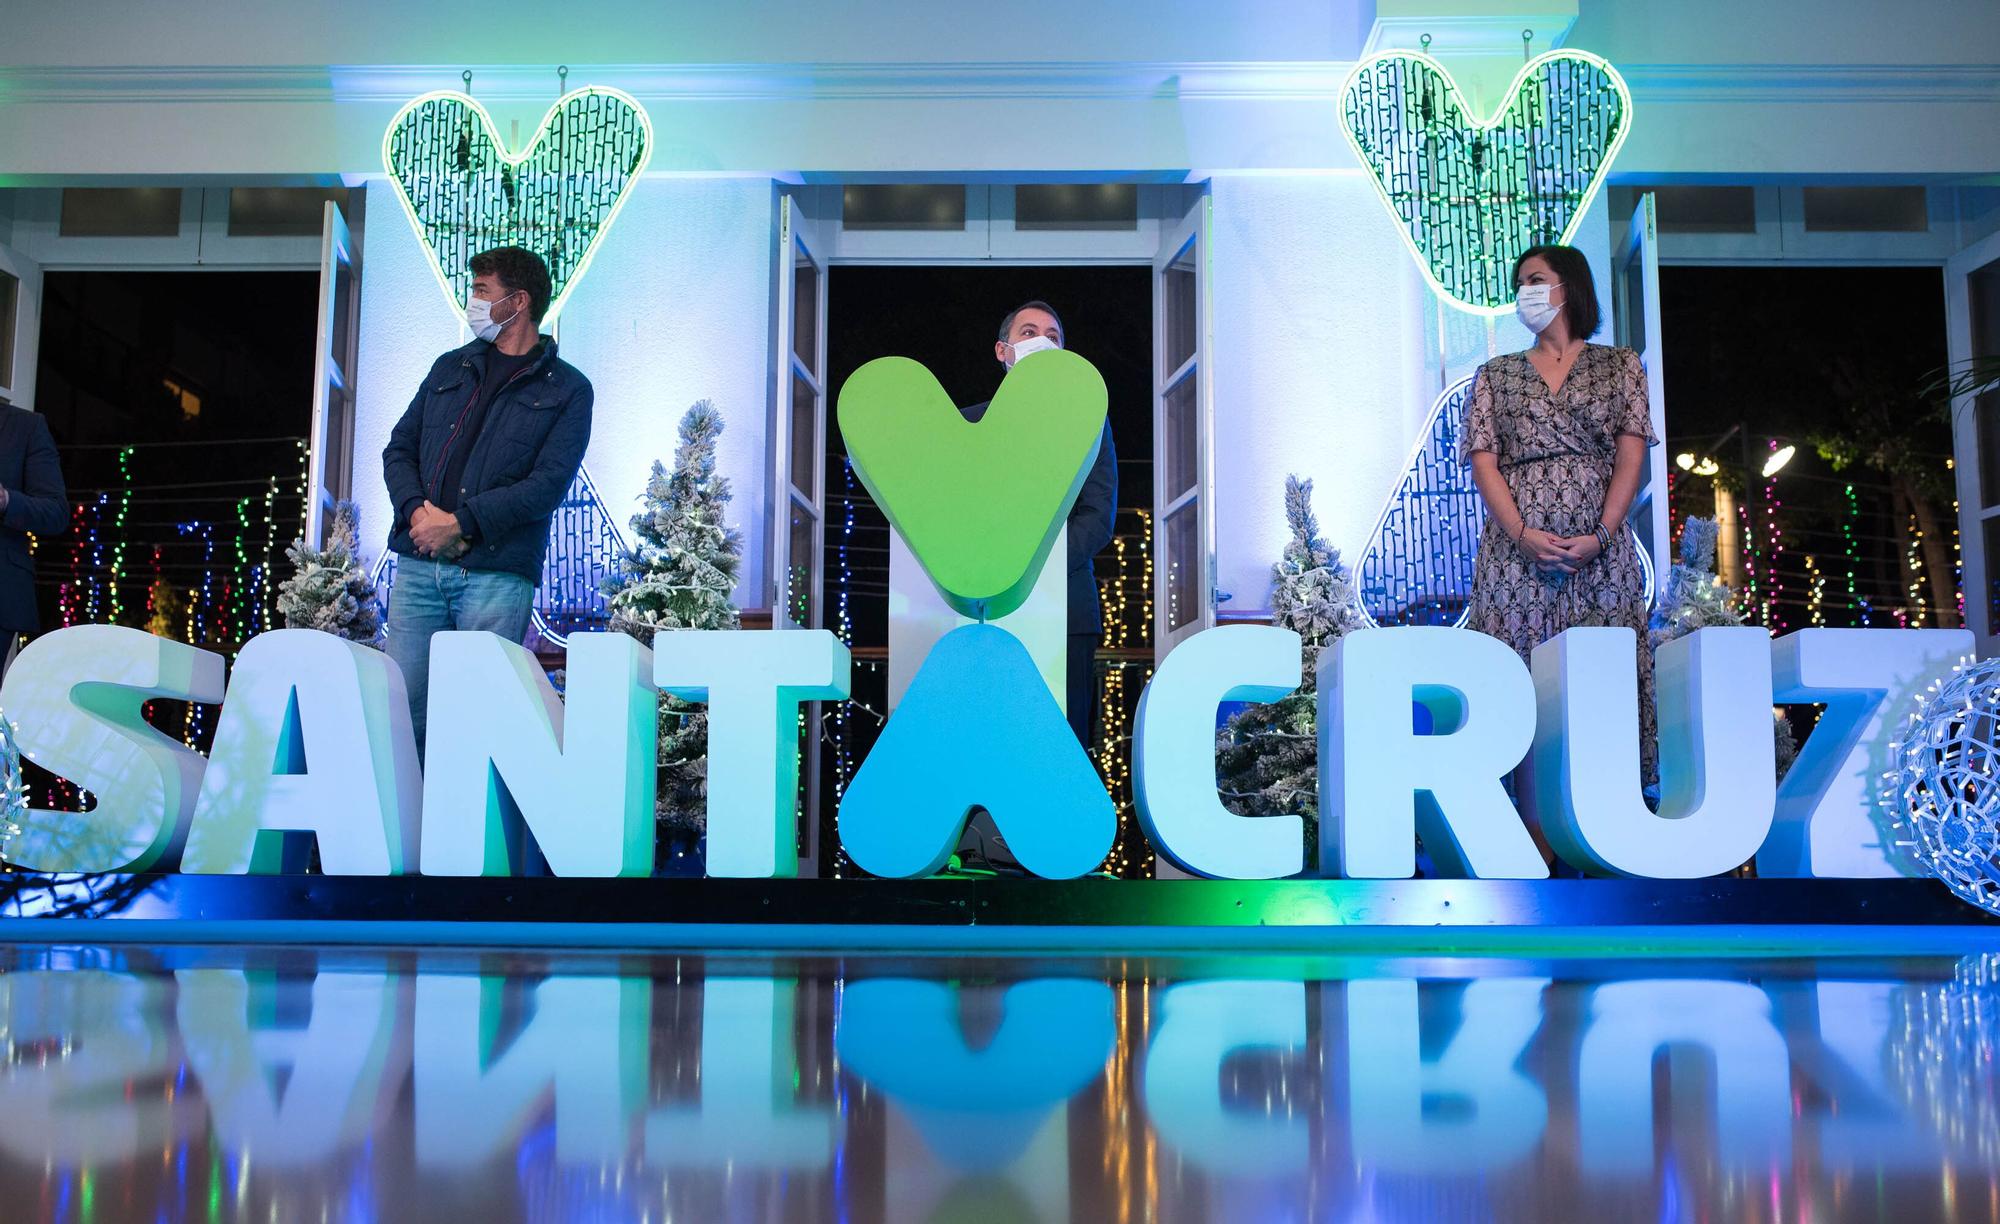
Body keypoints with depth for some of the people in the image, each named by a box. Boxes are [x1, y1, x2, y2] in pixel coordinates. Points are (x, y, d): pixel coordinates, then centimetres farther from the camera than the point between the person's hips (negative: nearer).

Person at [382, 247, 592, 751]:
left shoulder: (566, 389, 5)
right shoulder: (451, 368, 21)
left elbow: (548, 484, -7)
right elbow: (399, 448, 16)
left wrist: (460, 522, -13)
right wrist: (417, 510, -4)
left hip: (497, 571, -4)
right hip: (418, 563, 4)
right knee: (402, 704, 1)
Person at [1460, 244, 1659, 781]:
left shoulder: (1619, 365, 12)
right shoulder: (1496, 374, 14)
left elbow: (1630, 457, 3)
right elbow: (1483, 461, 3)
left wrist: (1600, 535, -11)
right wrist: (1522, 533, -12)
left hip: (1600, 548, 0)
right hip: (1516, 548, 0)